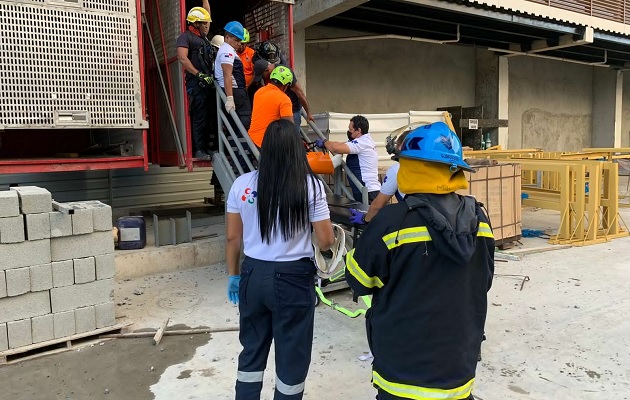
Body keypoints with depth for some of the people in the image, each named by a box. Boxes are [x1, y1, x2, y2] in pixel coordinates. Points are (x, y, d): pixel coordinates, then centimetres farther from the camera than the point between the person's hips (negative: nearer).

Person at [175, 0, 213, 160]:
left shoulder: (203, 36, 20)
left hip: (207, 82, 8)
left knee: (207, 115, 8)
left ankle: (205, 145, 14)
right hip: (196, 83, -8)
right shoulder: (186, 37, -3)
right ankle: (199, 150, -7)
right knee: (199, 116, -9)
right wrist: (199, 75, -19)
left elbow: (206, 14, 33)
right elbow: (182, 58, -16)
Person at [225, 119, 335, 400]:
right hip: (293, 278, -3)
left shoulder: (242, 184, -2)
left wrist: (233, 275, 16)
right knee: (292, 354, 13)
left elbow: (233, 237, 4)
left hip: (253, 275, 4)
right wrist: (327, 234, 14)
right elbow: (326, 242, -9)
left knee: (252, 349, 20)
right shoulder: (310, 185, -11)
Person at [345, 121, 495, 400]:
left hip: (405, 371, -4)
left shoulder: (393, 221, -23)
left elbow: (358, 280, -9)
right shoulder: (478, 219, -6)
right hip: (460, 368, 5)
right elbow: (483, 282, 9)